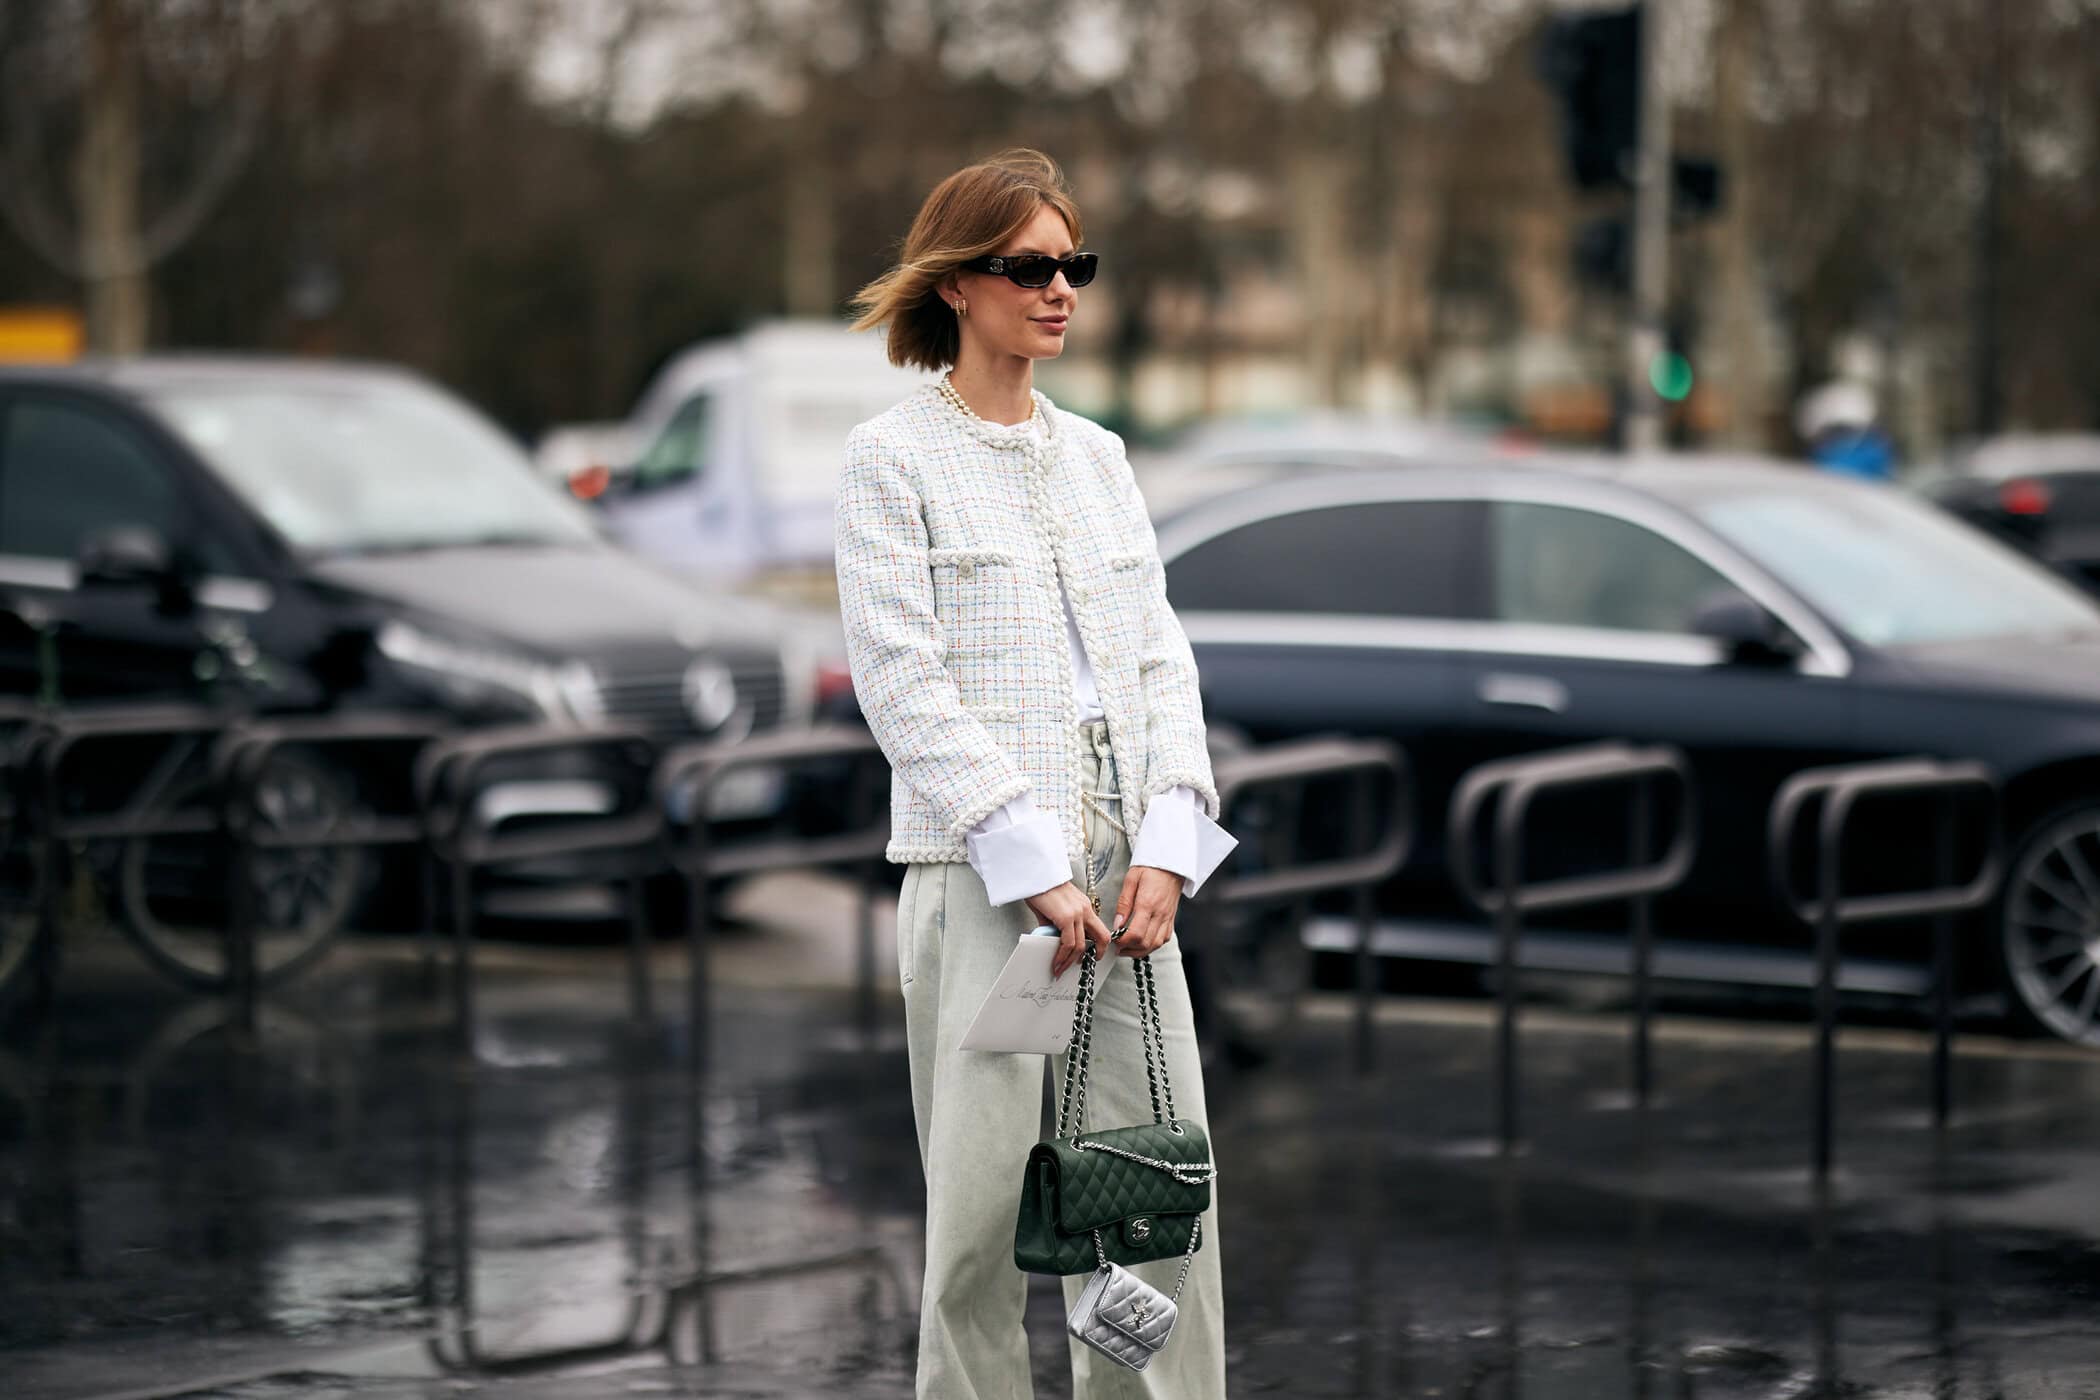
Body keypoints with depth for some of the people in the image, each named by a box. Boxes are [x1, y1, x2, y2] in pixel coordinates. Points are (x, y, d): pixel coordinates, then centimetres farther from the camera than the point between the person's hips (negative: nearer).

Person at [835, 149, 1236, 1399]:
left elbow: (1161, 657, 12)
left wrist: (1167, 849, -4)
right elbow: (905, 686, -10)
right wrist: (1033, 866, -16)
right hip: (981, 873, -5)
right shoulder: (893, 460, -2)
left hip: (1130, 872, 5)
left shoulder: (1097, 456, 16)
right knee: (986, 1200, -3)